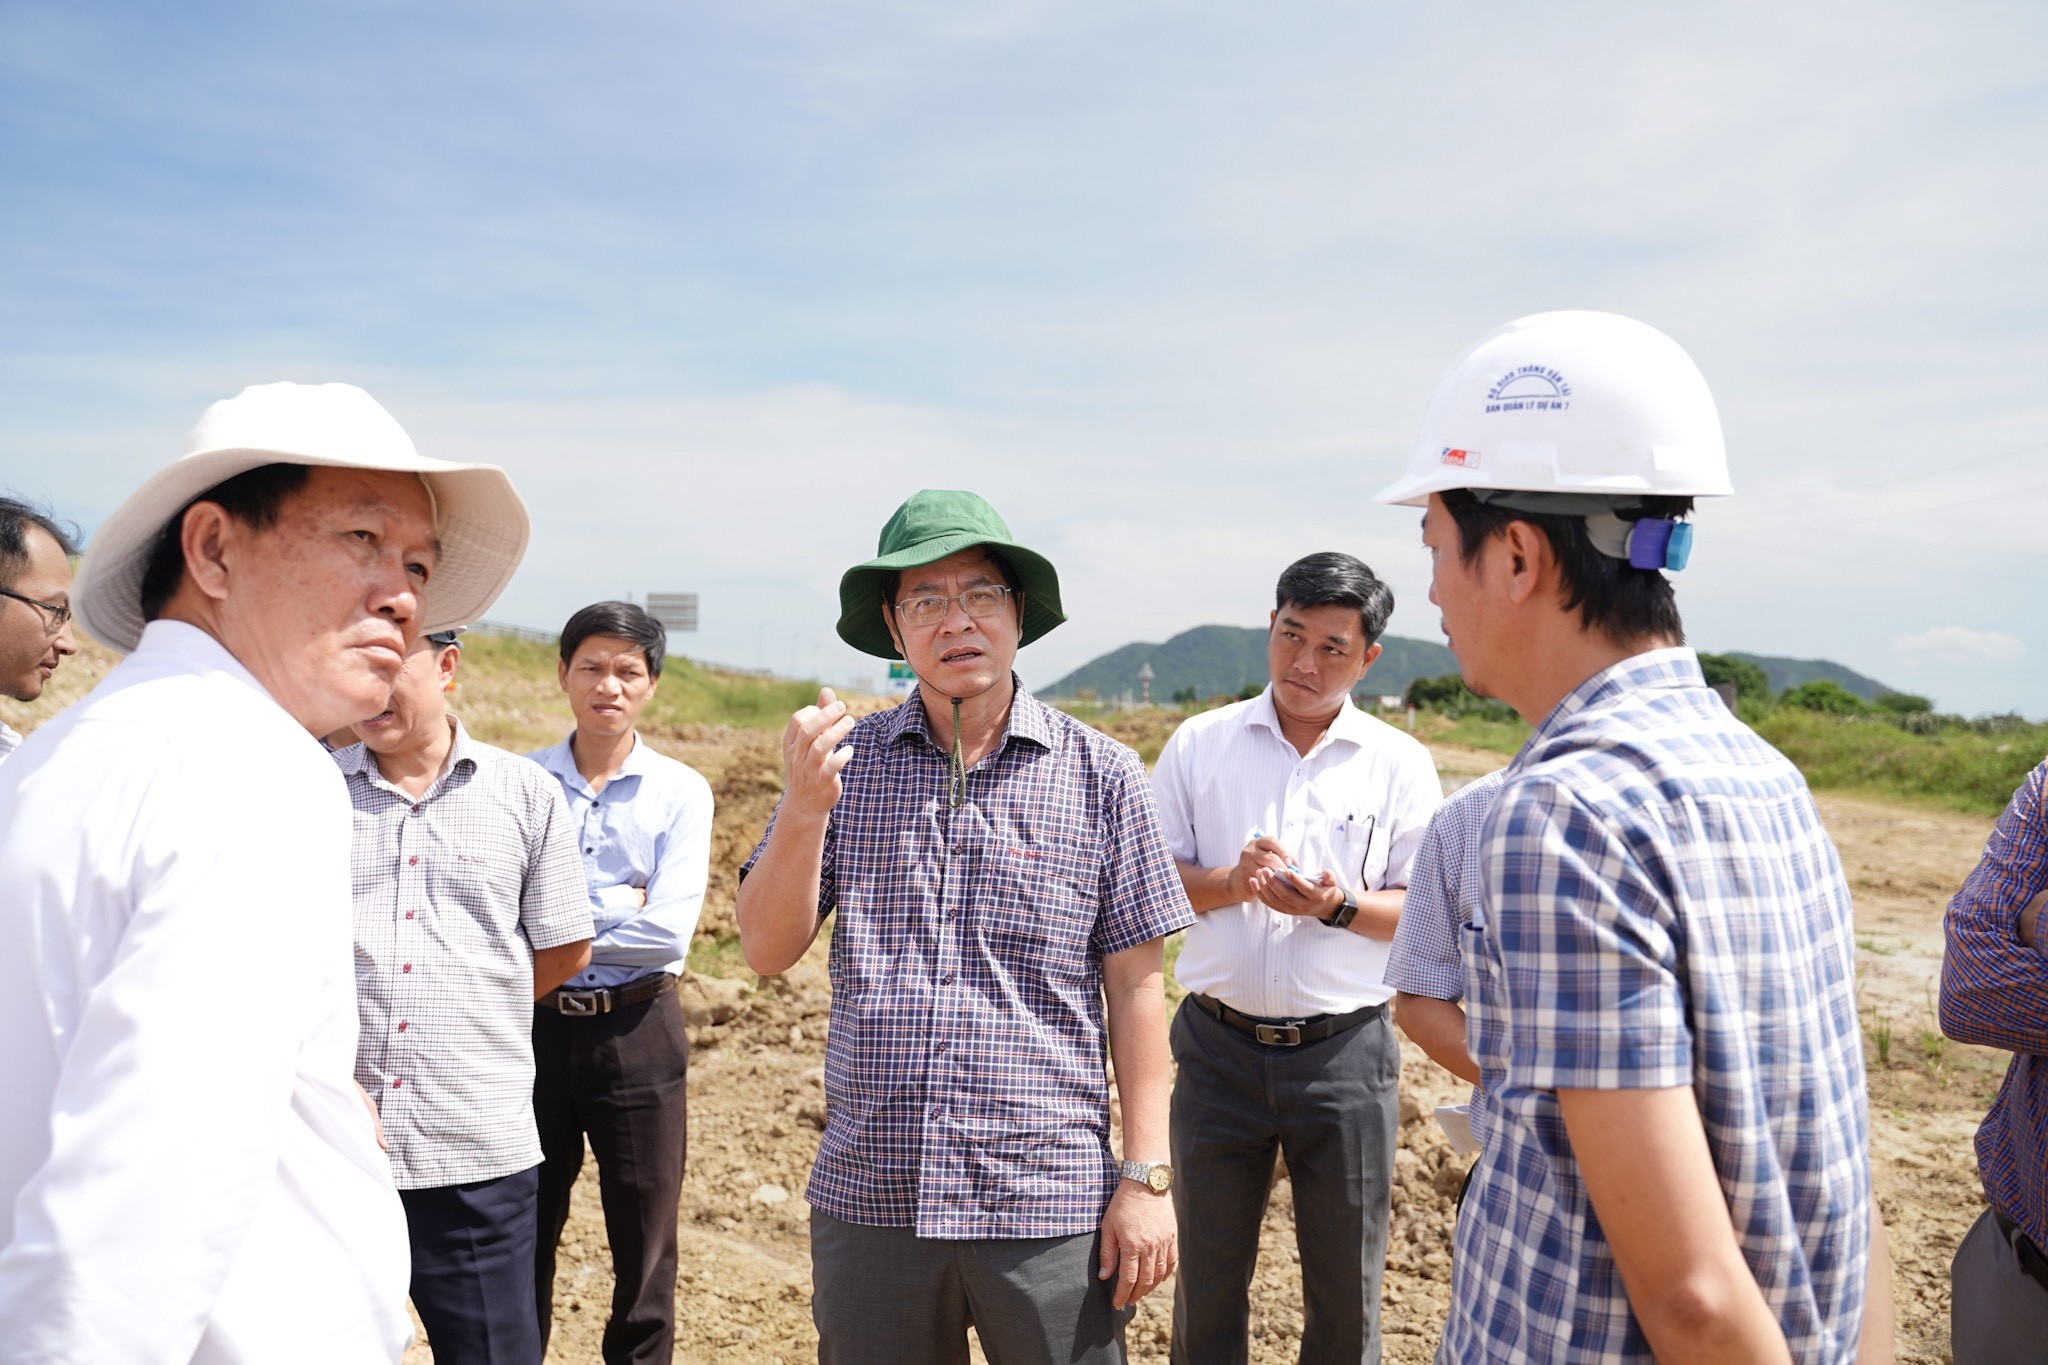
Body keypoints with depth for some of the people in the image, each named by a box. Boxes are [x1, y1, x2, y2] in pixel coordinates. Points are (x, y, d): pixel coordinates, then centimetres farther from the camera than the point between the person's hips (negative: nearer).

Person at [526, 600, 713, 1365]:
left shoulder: (680, 793, -3)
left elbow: (669, 931, -14)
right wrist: (618, 906, -14)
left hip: (637, 1029, -1)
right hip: (536, 1024, 1)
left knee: (645, 1238, 10)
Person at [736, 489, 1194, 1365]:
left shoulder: (1100, 775, -3)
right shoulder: (846, 762, 1)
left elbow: (1135, 984, -1)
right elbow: (767, 952, -2)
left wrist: (1147, 1176, -4)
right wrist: (806, 805, -17)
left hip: (1048, 1200, -1)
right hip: (868, 1195, 2)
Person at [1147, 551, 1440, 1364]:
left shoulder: (1400, 764, 1)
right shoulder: (1199, 744, 3)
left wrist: (1339, 905, -18)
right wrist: (1228, 882, -16)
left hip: (1346, 1053, 0)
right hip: (1220, 1045, 1)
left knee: (1346, 1286, 13)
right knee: (1206, 1276, 15)